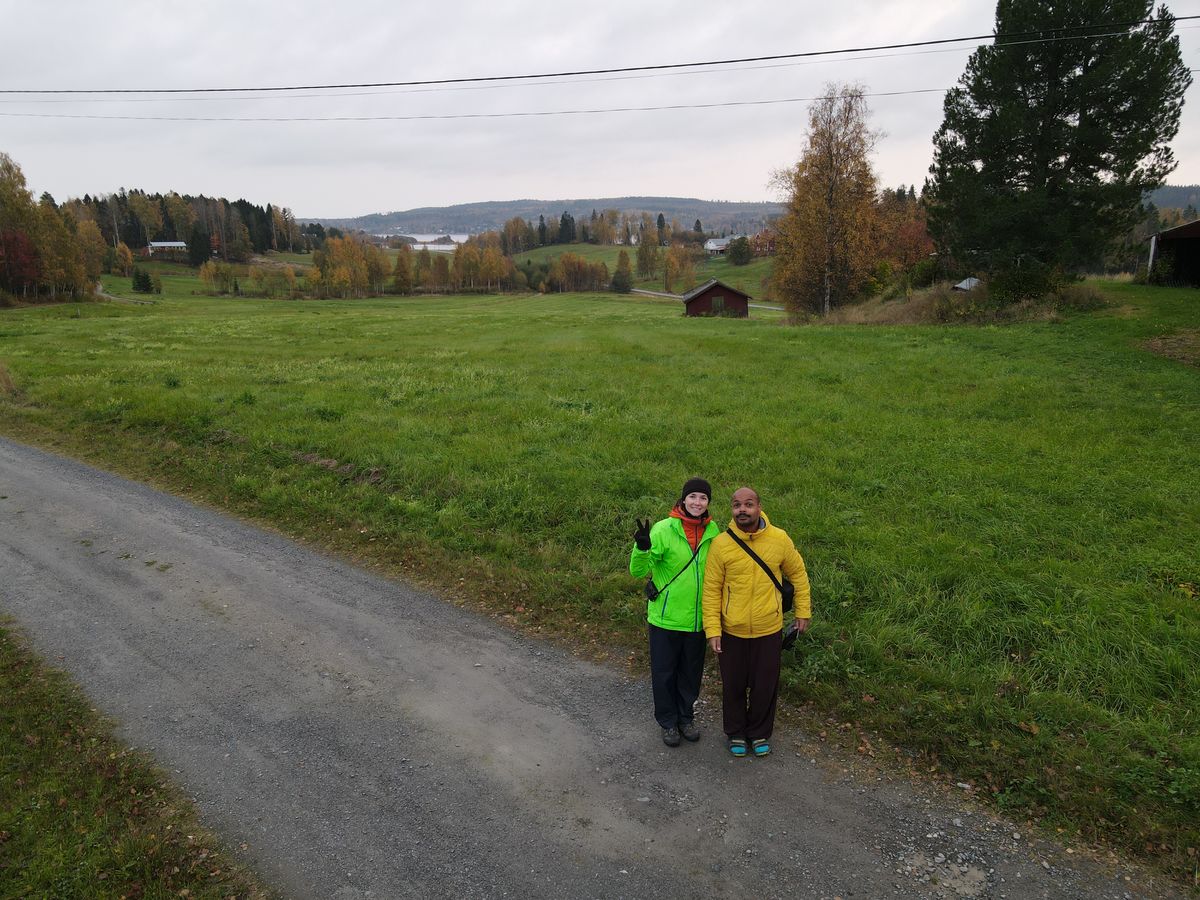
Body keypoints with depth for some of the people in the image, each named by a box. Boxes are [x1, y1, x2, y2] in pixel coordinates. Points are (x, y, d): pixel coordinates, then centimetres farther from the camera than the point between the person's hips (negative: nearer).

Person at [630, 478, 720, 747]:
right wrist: (642, 548, -37)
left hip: (697, 619, 4)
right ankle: (668, 722, 32)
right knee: (664, 672, 11)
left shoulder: (712, 530, -2)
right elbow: (638, 571, -18)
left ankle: (686, 717, 40)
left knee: (691, 672, 19)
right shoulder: (664, 529, -16)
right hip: (665, 617, -4)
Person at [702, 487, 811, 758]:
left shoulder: (780, 539, -10)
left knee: (765, 687, 14)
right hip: (731, 632, -1)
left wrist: (803, 612, 7)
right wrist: (712, 629, -10)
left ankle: (760, 733, 38)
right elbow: (711, 589, -9)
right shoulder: (721, 544, -14)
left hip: (769, 630, 1)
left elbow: (798, 574, 5)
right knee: (733, 686, 15)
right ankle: (736, 733, 39)